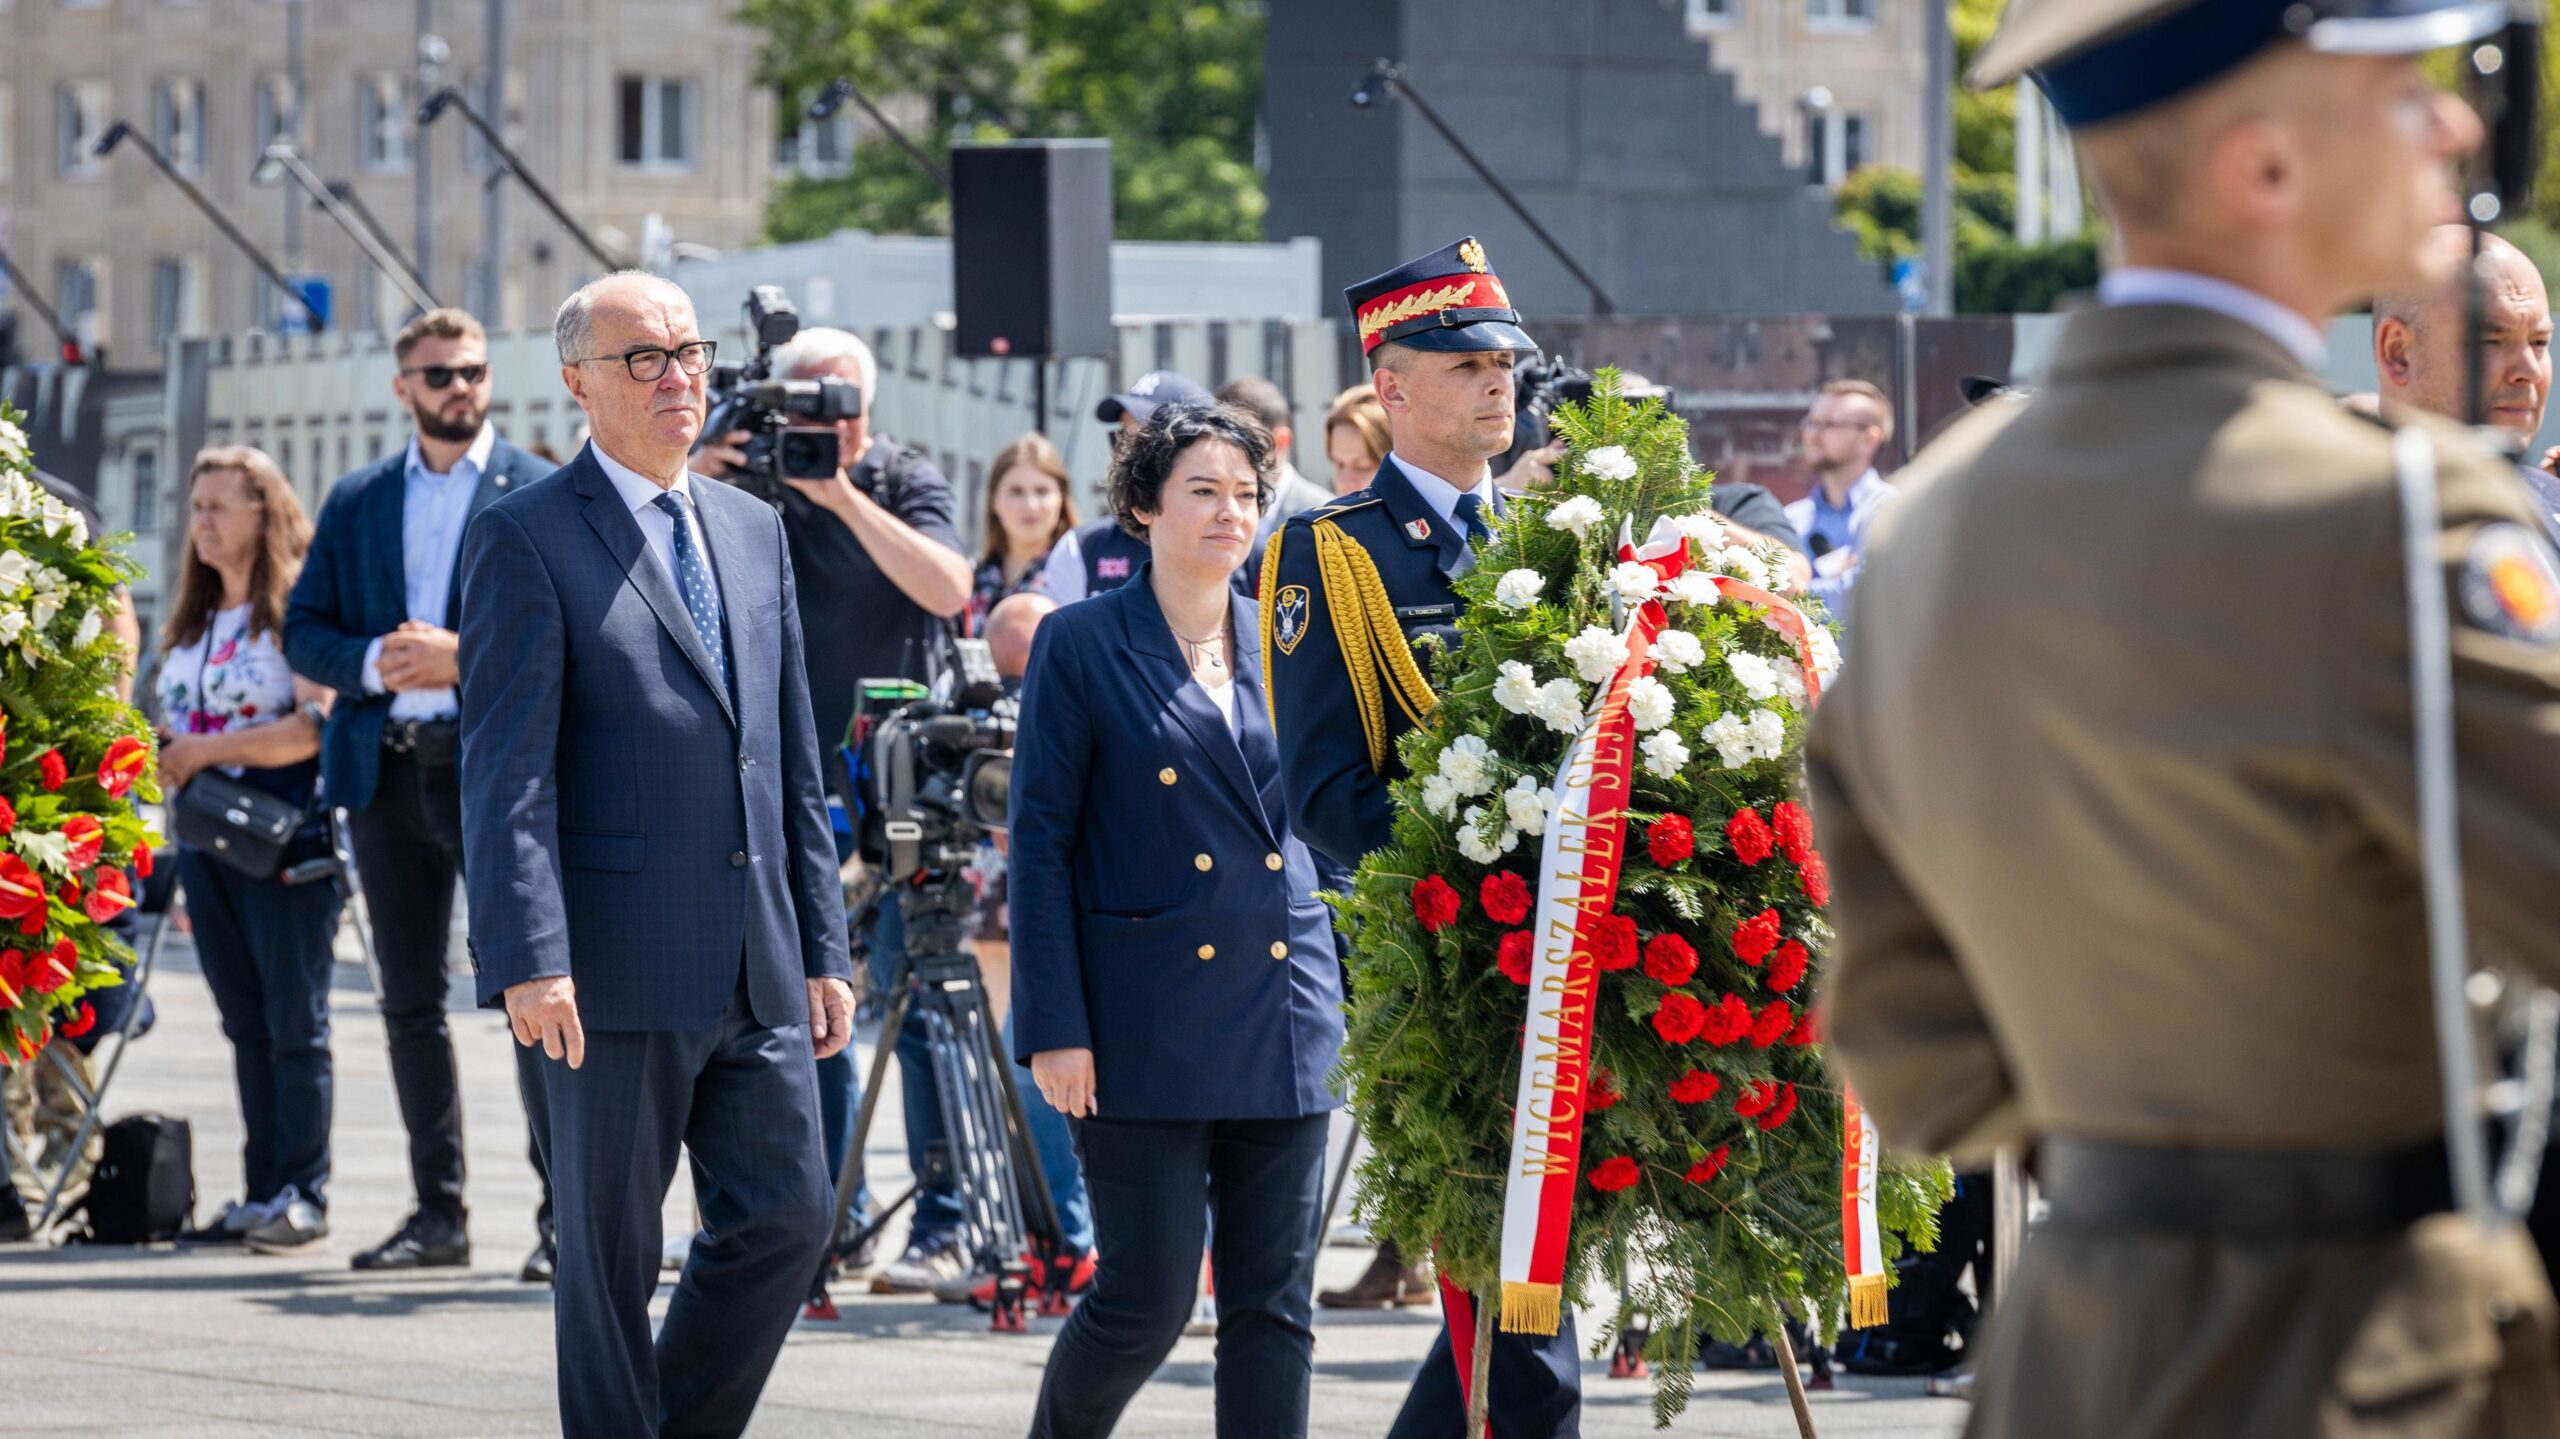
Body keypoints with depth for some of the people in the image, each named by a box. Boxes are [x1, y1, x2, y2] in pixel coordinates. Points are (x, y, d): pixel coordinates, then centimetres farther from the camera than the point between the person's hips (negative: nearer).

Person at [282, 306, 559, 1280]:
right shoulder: (355, 503, 16)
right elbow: (304, 632, 12)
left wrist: (468, 656, -16)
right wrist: (372, 662, -8)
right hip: (388, 770, 5)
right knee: (410, 1000, 7)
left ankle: (563, 1210, -8)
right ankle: (438, 1209, 13)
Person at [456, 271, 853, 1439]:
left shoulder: (752, 530, 15)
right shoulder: (523, 537, -5)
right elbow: (505, 770, -12)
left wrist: (822, 945, 13)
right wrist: (529, 959, -20)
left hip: (757, 966, 6)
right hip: (616, 970, -6)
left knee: (788, 1216, 4)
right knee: (609, 1251, 1)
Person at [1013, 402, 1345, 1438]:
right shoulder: (1081, 645, -2)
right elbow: (1041, 844, -4)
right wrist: (1055, 1028, -9)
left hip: (1284, 1018, 4)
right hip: (1147, 1023, -4)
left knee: (1275, 1307, 2)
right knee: (1147, 1296, -3)